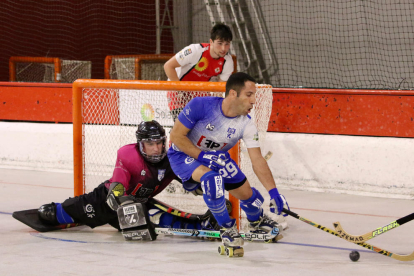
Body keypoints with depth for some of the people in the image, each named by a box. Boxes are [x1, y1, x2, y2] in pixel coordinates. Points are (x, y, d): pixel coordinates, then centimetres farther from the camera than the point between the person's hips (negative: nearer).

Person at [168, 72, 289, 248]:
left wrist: (274, 192, -28)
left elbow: (257, 160, -18)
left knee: (246, 193, 6)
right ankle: (227, 228, -14)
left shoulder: (246, 125, -18)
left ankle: (257, 221, 44)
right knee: (211, 178, -34)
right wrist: (203, 156, -30)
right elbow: (176, 136, -23)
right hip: (183, 155, -5)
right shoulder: (201, 106, -31)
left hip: (217, 157, 5)